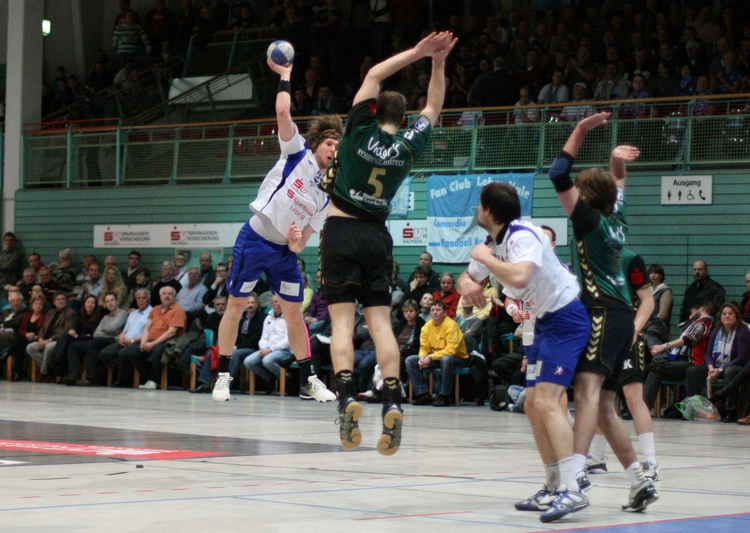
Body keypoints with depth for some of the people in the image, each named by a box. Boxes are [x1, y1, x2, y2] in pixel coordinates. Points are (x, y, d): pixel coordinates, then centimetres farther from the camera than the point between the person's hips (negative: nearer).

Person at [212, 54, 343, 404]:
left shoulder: (326, 195, 9)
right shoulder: (297, 152, -2)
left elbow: (303, 242, 9)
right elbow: (282, 111, -16)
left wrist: (297, 242, -13)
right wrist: (285, 75, -8)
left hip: (285, 251, 5)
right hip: (254, 241, -5)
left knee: (295, 313, 5)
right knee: (236, 306, -2)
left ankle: (308, 381, 13)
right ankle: (223, 375, 7)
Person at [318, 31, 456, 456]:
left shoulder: (361, 132, -5)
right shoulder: (409, 147, 3)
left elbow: (373, 75, 2)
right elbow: (434, 108, 20)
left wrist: (419, 53, 4)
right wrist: (438, 61, 15)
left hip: (342, 231, -3)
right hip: (377, 237, 3)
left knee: (342, 320, -7)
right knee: (381, 322, 1)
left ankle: (348, 397, -23)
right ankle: (393, 402, -13)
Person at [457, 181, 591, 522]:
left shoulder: (523, 236, -22)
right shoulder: (493, 244, 7)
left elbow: (518, 277, -41)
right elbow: (468, 278, 19)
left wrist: (485, 258, -24)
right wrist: (468, 284, -6)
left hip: (566, 319, -10)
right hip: (544, 322, 10)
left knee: (546, 402, -21)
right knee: (533, 407, 10)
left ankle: (572, 490, -26)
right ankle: (554, 488, 18)